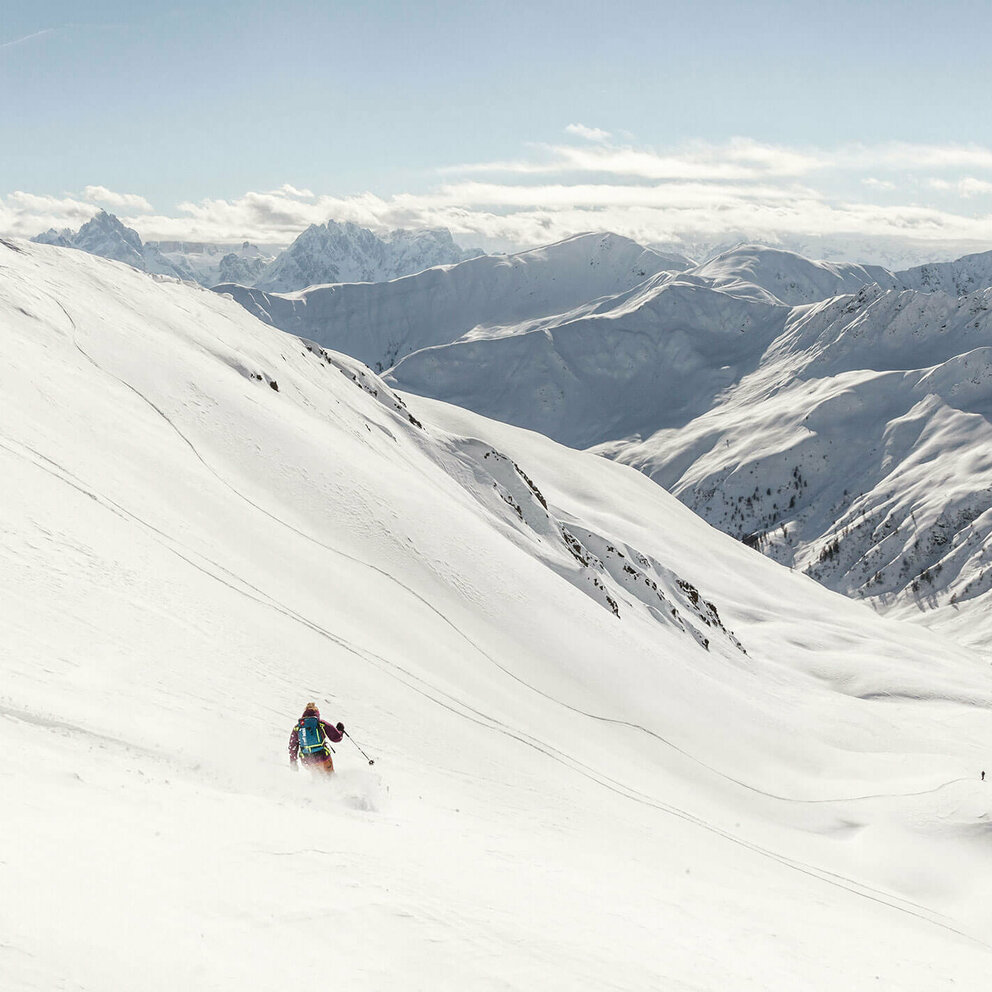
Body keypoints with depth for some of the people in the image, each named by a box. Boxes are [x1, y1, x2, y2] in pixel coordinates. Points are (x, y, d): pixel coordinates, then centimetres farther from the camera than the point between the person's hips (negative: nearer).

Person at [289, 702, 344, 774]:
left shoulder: (297, 727, 9)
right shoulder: (321, 723, 3)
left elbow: (292, 746, 11)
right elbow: (336, 737, 6)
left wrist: (293, 762, 20)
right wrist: (340, 730, 27)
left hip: (308, 760, 2)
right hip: (323, 756, -2)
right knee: (331, 775, 16)